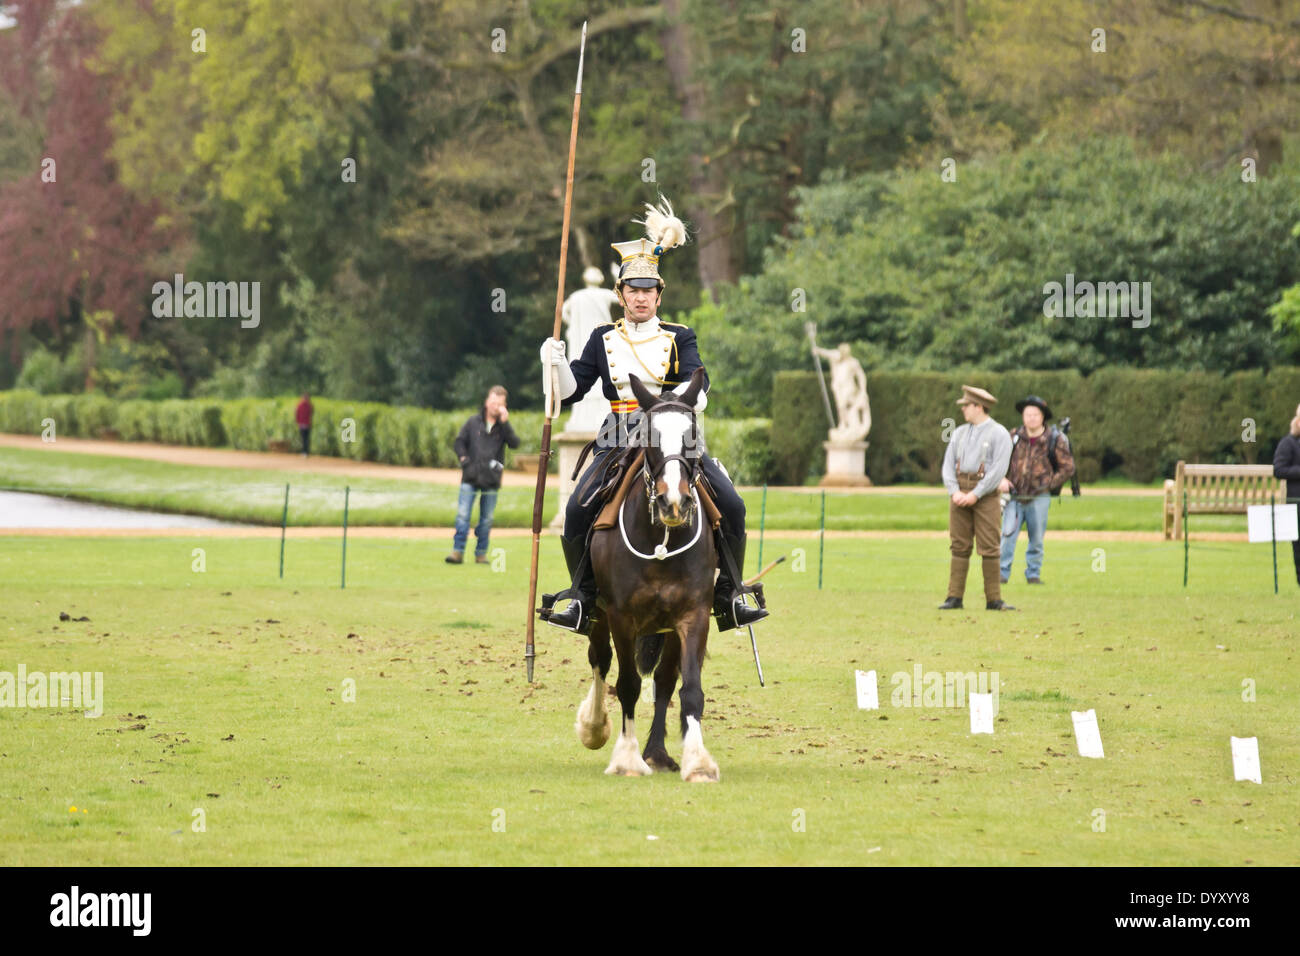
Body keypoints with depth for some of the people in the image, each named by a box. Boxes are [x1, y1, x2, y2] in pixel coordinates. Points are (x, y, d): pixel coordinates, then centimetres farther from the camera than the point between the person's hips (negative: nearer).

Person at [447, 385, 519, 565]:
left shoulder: (503, 426, 6)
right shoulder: (473, 422, 6)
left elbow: (515, 443, -10)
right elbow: (460, 441, 11)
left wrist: (504, 423, -16)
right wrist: (464, 460, -3)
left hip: (491, 481, 0)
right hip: (471, 478, 0)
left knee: (486, 519, 5)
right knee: (462, 515, -8)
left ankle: (481, 553, 12)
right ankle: (458, 551, -7)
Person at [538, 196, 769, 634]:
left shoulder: (679, 338, 8)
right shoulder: (603, 339, 12)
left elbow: (698, 384, -8)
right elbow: (571, 390, 9)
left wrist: (686, 397, -31)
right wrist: (555, 364, -11)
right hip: (619, 442, 0)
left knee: (731, 506, -17)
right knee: (578, 510, -22)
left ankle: (729, 596, -3)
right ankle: (583, 597, -6)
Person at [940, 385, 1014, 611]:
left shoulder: (999, 434, -2)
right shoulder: (960, 433, 15)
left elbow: (999, 469, -10)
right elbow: (948, 464, 10)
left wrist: (975, 494, -16)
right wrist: (954, 492, -7)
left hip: (985, 495, -5)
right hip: (959, 492, 5)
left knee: (989, 548, -5)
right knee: (959, 547, 2)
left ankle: (993, 599, -2)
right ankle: (955, 597, 3)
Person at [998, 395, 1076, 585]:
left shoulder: (1054, 440, -1)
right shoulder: (1014, 437, 5)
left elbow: (1068, 468, 3)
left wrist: (1049, 484, -4)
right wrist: (1001, 479, -5)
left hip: (1039, 498, -1)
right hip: (1015, 496, 1)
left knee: (1036, 539, 6)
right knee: (1007, 535, -9)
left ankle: (1033, 574, 16)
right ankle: (1002, 573, -4)